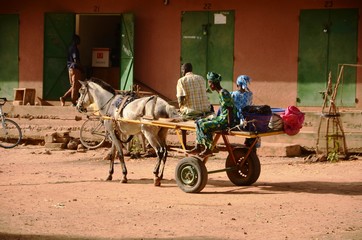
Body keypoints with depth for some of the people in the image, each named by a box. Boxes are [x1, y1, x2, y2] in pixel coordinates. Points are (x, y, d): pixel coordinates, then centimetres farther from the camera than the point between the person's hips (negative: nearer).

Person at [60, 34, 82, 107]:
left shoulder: (70, 48, 15)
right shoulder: (74, 48, -13)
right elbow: (75, 60, -20)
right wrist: (80, 67, -8)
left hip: (70, 68, 9)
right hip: (75, 69, -9)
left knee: (74, 86, 15)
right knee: (76, 86, -3)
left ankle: (64, 97, 8)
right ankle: (74, 102, -1)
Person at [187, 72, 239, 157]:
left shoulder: (223, 93, -19)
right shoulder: (221, 92, 12)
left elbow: (230, 109, -22)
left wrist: (229, 125, -22)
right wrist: (215, 117, 21)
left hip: (226, 120, -10)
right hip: (222, 118, 10)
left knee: (204, 126, -23)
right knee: (199, 122, 10)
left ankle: (208, 149, -9)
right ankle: (198, 147, 9)